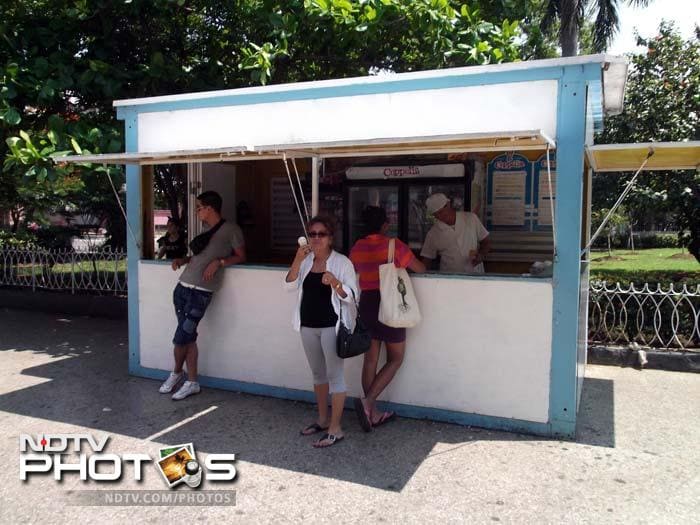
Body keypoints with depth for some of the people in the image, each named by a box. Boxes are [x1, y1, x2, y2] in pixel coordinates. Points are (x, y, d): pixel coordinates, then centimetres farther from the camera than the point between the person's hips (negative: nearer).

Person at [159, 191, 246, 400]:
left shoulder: (230, 229, -2)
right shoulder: (205, 232, 20)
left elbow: (241, 257, -1)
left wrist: (219, 262, -15)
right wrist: (183, 260, 11)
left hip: (201, 292, -7)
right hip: (182, 287, 7)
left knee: (181, 338, -4)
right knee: (188, 337, 8)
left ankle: (177, 373, 23)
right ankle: (192, 382, 20)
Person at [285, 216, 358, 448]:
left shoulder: (342, 262, -8)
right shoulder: (305, 260, 7)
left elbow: (351, 295, -11)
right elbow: (290, 286, -3)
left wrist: (335, 283, -30)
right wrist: (297, 261, -15)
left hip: (332, 325, -6)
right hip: (308, 325, 6)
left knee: (334, 374, -2)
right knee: (318, 373, 17)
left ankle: (335, 429, 4)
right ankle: (322, 419, 32)